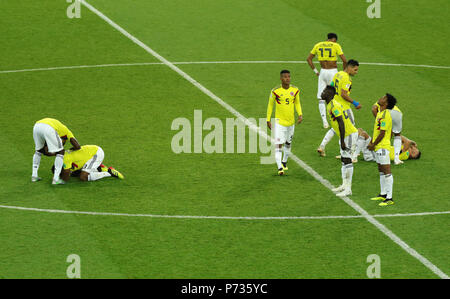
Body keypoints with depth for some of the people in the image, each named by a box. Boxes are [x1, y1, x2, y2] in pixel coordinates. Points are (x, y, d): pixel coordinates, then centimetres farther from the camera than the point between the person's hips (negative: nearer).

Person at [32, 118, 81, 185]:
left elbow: (45, 152, 39)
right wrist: (72, 149, 40)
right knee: (60, 152, 14)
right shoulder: (67, 132, 33)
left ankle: (34, 175, 30)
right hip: (48, 128, -5)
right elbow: (77, 146, 20)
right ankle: (56, 179, 7)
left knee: (38, 150, 33)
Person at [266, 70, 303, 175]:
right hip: (279, 121, -4)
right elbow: (270, 105, 0)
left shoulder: (295, 90, -3)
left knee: (288, 143, 19)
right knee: (278, 144, -14)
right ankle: (280, 167, -17)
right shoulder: (275, 91, -13)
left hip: (291, 122, 4)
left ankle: (284, 162, 40)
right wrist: (268, 120, 1)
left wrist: (300, 115, -4)